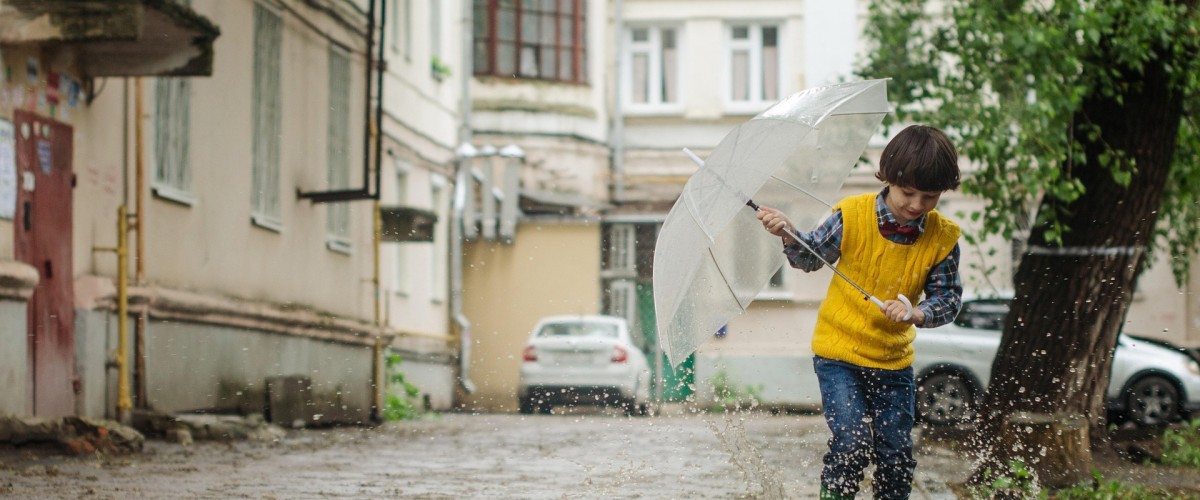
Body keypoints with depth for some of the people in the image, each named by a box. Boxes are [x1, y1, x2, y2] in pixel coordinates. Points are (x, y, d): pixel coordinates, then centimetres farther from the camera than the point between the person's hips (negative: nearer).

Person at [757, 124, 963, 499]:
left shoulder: (943, 238, -8)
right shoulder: (853, 216, -12)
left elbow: (948, 298, -4)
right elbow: (811, 257, 1)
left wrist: (917, 314, -24)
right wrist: (788, 235, -19)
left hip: (893, 359, 3)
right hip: (838, 352, -2)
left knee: (896, 454, 5)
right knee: (853, 443, -16)